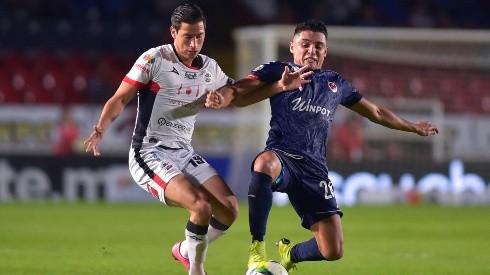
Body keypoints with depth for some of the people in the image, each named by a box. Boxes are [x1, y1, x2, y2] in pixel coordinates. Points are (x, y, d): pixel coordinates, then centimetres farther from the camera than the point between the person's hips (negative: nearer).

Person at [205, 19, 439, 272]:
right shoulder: (278, 71, 8)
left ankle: (290, 254, 31)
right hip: (282, 157, -4)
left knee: (333, 251, -7)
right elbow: (239, 91, -7)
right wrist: (221, 97, -31)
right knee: (265, 163, -45)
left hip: (314, 167, 4)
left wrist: (414, 127, 43)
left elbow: (375, 112, 34)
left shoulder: (335, 84, 20)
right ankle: (257, 249, -30)